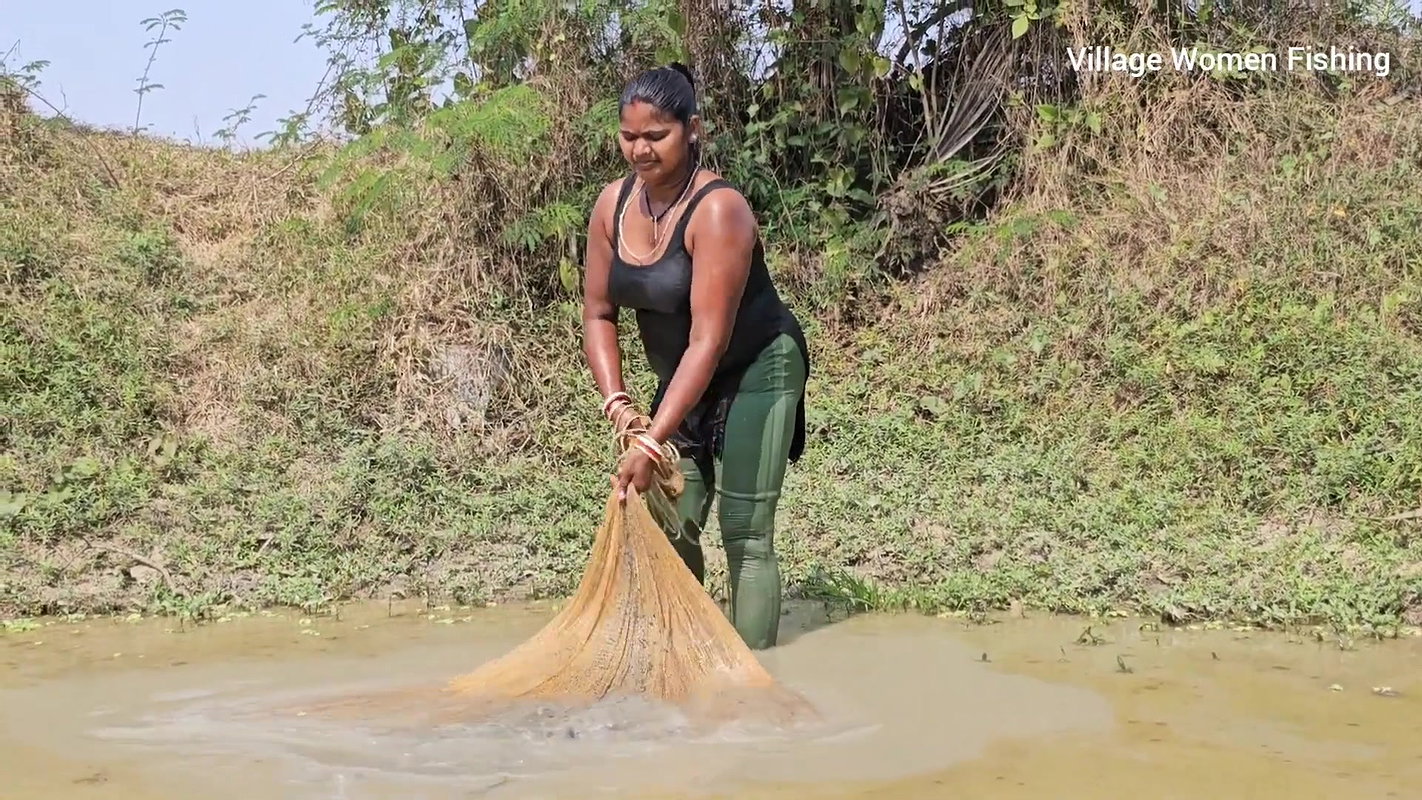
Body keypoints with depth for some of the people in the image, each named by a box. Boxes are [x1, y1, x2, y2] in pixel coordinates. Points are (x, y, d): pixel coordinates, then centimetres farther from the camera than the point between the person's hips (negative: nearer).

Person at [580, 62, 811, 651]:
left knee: (745, 534, -7)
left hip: (755, 373, -7)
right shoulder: (612, 205, -7)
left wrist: (652, 444, -35)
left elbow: (709, 340, -32)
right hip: (684, 380, 7)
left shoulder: (717, 210, -28)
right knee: (669, 527, 7)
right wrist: (617, 402, -17)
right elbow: (598, 314, -1)